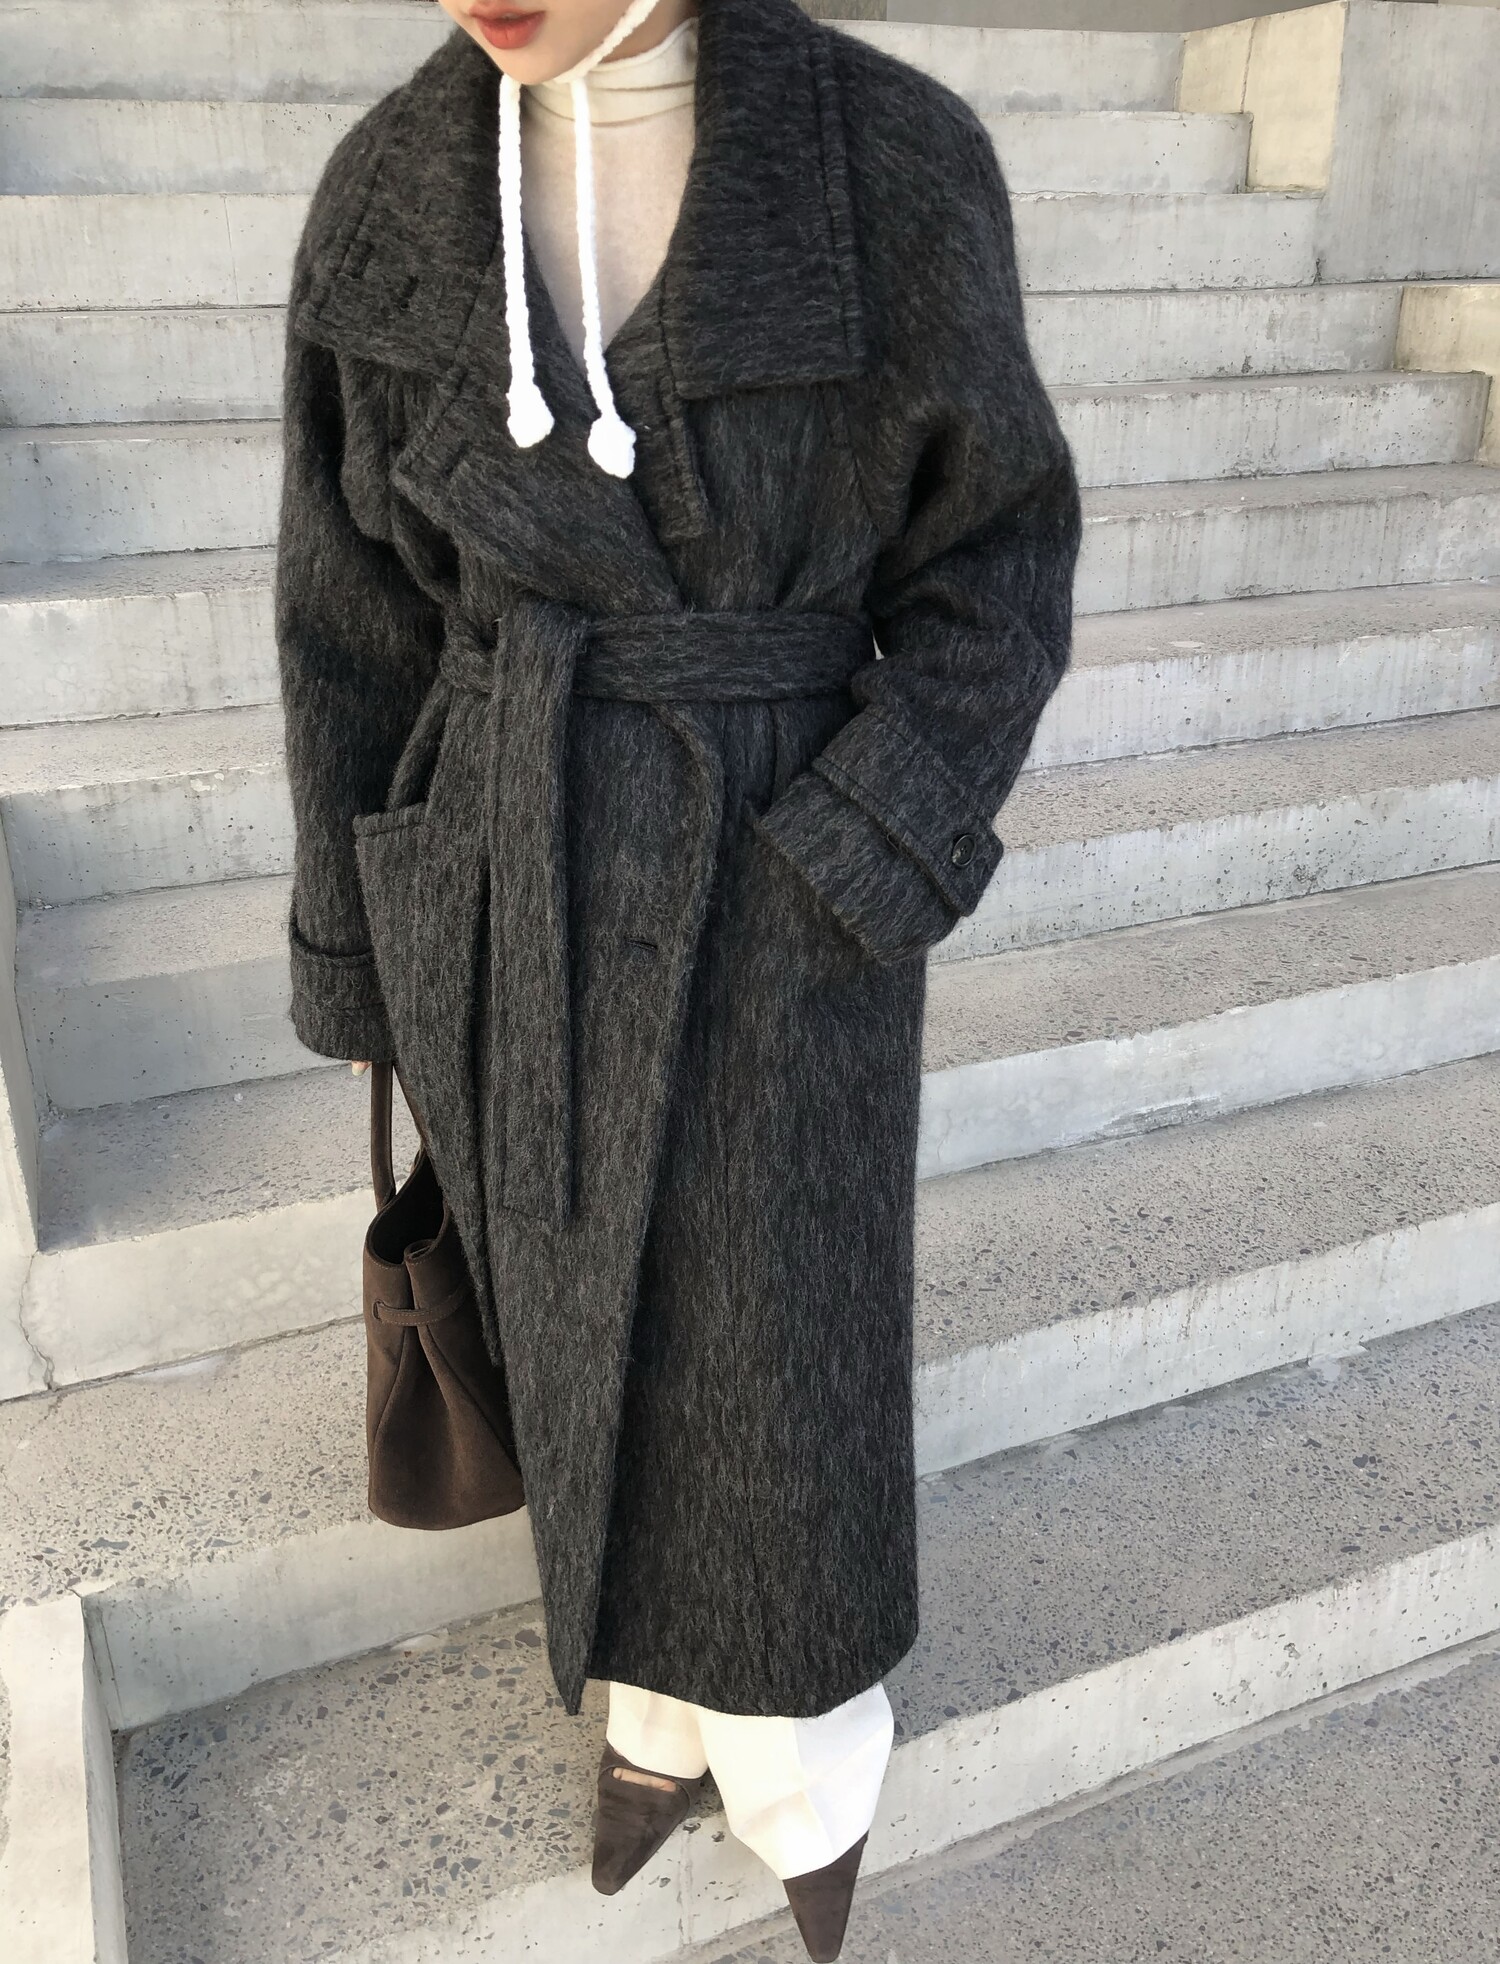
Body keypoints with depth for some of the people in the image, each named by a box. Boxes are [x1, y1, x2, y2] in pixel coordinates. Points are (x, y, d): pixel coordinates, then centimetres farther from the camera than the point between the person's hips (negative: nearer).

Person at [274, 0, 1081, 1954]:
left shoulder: (897, 163, -11)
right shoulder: (395, 195, -3)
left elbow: (993, 550, -4)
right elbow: (363, 601, 3)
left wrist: (865, 864, -16)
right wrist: (361, 933, 7)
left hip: (780, 890, -2)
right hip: (519, 879, 3)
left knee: (777, 1356, 10)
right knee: (597, 1329, 19)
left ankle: (805, 1740, 43)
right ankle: (664, 1702, 48)